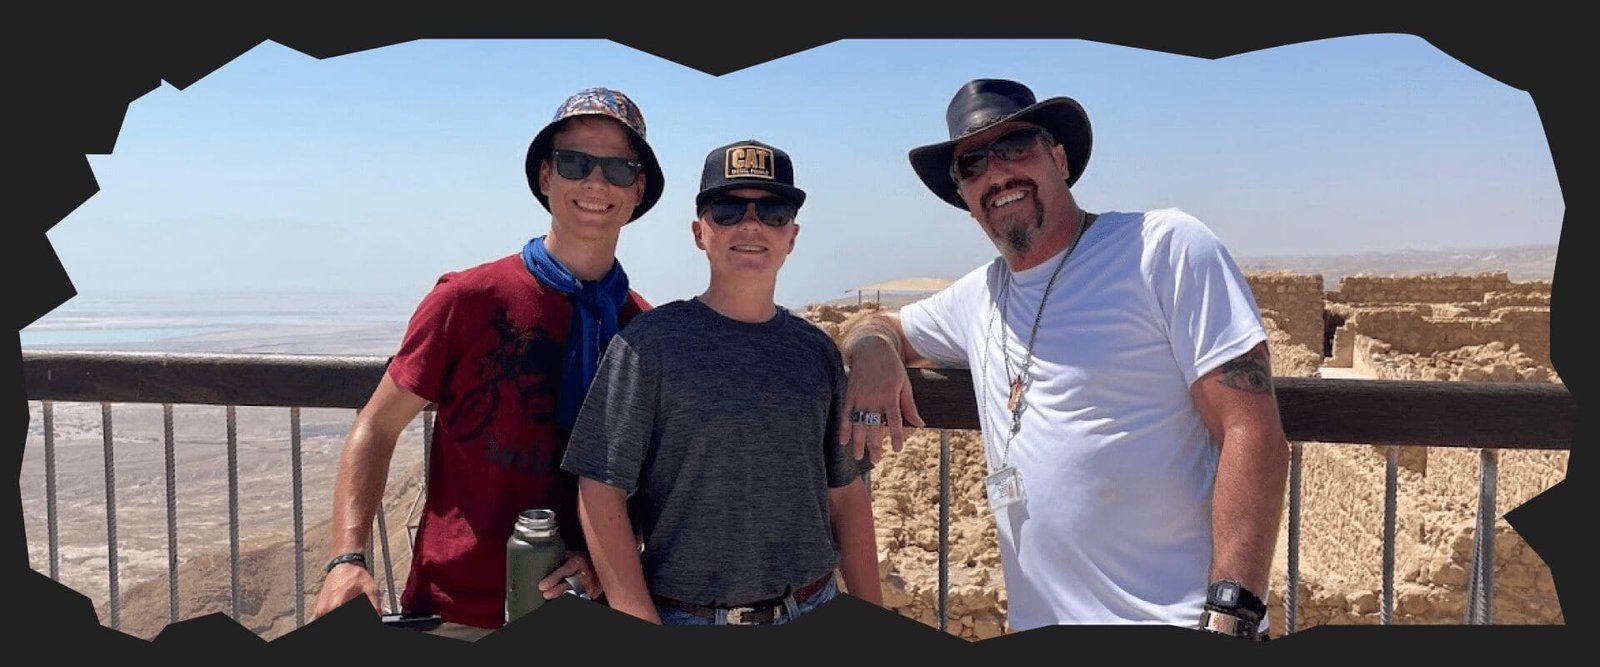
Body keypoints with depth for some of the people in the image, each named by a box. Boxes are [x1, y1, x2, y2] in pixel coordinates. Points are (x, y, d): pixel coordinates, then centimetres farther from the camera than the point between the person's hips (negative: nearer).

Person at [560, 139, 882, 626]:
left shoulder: (817, 350, 3)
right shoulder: (649, 342, -10)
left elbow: (845, 493, 7)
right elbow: (601, 490, -12)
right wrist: (641, 628, -16)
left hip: (814, 614, 4)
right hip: (684, 620, -4)